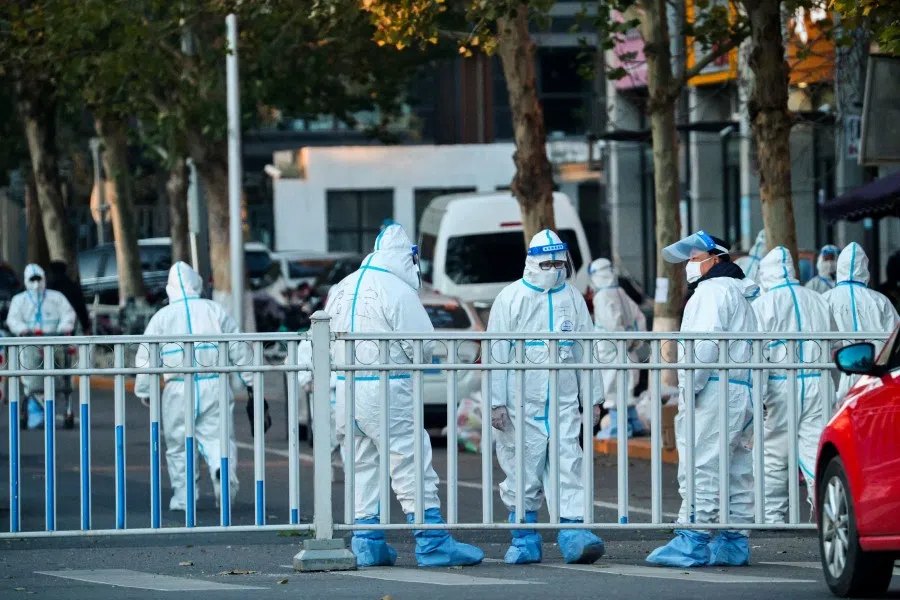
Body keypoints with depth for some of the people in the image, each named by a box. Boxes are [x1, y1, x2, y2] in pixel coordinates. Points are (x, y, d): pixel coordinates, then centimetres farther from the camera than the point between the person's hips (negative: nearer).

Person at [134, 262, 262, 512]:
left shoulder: (162, 317, 3)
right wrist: (249, 380, 18)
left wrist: (143, 391, 14)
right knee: (217, 436, 3)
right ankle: (223, 469, -27)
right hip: (214, 386, 1)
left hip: (178, 389, -1)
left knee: (179, 444, 11)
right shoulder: (216, 310, 5)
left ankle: (183, 497, 13)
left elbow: (145, 357, 4)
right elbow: (239, 348, 8)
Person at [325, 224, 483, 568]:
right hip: (384, 391, -7)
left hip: (342, 387, 7)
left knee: (363, 468, 14)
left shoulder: (342, 289, 14)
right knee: (412, 465, -4)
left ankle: (367, 544, 15)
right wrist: (419, 361, 10)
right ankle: (432, 545, -5)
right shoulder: (398, 291, -10)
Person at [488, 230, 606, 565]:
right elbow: (497, 354, -2)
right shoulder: (511, 299, 0)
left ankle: (574, 535, -12)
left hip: (563, 403, 2)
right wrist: (497, 402, -7)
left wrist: (593, 397, 13)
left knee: (568, 465, -8)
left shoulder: (572, 299, 10)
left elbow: (586, 351, 16)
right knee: (523, 472, 1)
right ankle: (524, 541, 11)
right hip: (521, 404, -2)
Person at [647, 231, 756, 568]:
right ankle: (734, 544, 12)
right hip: (741, 393, 11)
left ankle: (693, 542, -16)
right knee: (735, 471, 10)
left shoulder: (713, 291, -5)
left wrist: (688, 388, -15)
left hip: (714, 391, -11)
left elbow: (706, 343, -18)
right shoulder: (738, 295, 27)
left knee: (700, 468, -12)